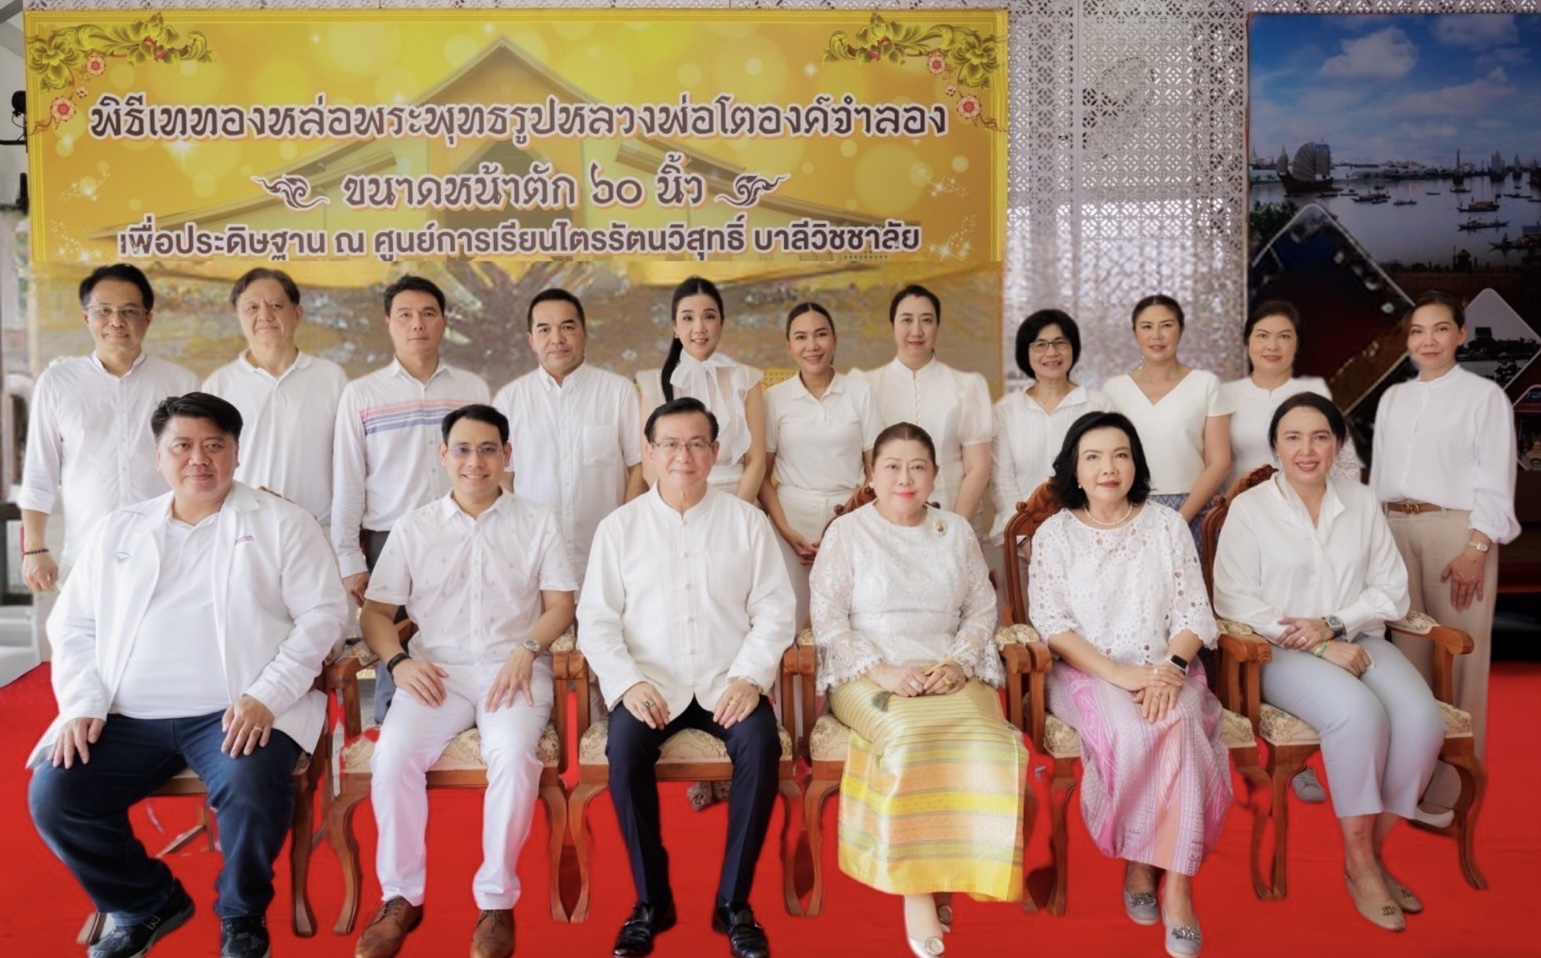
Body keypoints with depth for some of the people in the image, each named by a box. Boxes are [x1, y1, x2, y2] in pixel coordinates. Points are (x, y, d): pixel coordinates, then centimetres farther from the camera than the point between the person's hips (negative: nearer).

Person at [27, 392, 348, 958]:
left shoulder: (281, 524, 4)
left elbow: (323, 614, -4)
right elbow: (71, 627, 16)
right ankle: (147, 904, 12)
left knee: (252, 792, -30)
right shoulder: (116, 530, 16)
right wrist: (82, 704, -1)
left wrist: (266, 696, -15)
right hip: (127, 717, 4)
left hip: (237, 712, -4)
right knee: (52, 796, -16)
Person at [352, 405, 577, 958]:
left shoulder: (537, 523, 10)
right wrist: (397, 661, -10)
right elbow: (376, 610, 10)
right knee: (393, 755, -26)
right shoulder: (414, 527, 13)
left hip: (514, 668, -1)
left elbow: (560, 606, 5)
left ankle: (496, 900, -13)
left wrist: (525, 651, -14)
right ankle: (401, 897, -5)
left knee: (514, 755, -31)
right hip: (437, 670, 2)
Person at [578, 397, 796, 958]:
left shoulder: (747, 521, 5)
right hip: (650, 683, 0)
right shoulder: (619, 526, 5)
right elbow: (596, 618, 2)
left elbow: (775, 611, 2)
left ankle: (734, 903, -9)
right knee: (624, 749, -29)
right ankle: (651, 900, -7)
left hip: (727, 682, 0)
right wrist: (627, 682, -14)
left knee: (761, 745, -28)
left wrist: (749, 676, -13)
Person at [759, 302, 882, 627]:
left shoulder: (859, 392, 3)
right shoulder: (774, 398, 2)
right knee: (790, 619, 0)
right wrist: (786, 531, -8)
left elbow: (876, 469, 5)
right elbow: (761, 475, 4)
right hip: (792, 517, 0)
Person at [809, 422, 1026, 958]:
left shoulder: (956, 532, 14)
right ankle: (916, 889, -18)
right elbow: (828, 620, -3)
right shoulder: (846, 533, 4)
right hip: (869, 677, -3)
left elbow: (982, 609, 12)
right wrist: (882, 672, -15)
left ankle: (948, 872, -10)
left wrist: (956, 663, -7)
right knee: (912, 739, -34)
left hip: (949, 673, 3)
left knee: (989, 745, -28)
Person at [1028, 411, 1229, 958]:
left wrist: (1171, 668, -18)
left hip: (1166, 672, 2)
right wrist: (1118, 672, -19)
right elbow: (1051, 624, -6)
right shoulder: (1054, 534, 3)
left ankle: (1178, 884, -23)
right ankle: (1136, 861, -7)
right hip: (1086, 674, -1)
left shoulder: (1168, 526, 9)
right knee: (1127, 732, -32)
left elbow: (1195, 613, 3)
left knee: (1181, 724, -31)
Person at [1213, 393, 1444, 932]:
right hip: (1284, 652, -4)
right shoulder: (1248, 508, -2)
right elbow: (1235, 600, -9)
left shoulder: (1362, 502, 10)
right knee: (1359, 714, -32)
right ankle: (1359, 863, -13)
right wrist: (1318, 647, -16)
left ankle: (1373, 849, -5)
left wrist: (1331, 624, -13)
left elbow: (1392, 589, 7)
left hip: (1358, 640, 4)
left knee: (1421, 719, -24)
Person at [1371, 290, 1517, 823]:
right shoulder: (1392, 399, 14)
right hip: (1394, 531, 5)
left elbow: (1496, 482, -7)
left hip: (1456, 531, -5)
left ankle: (1447, 791, 8)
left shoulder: (1484, 395, -2)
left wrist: (1475, 550, -15)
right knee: (1404, 656, 8)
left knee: (1455, 660, -1)